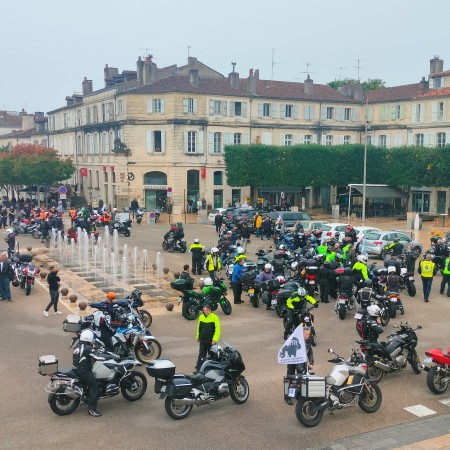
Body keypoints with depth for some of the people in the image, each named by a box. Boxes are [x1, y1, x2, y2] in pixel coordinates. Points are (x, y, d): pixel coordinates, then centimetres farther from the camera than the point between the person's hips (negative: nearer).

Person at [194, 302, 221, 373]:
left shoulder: (214, 317, -12)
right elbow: (199, 327, 14)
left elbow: (217, 329, -12)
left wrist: (215, 339, -16)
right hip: (202, 340, 4)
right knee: (201, 355, 4)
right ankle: (198, 368, 4)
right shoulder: (201, 317, 3)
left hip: (211, 341, -4)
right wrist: (198, 337, 18)